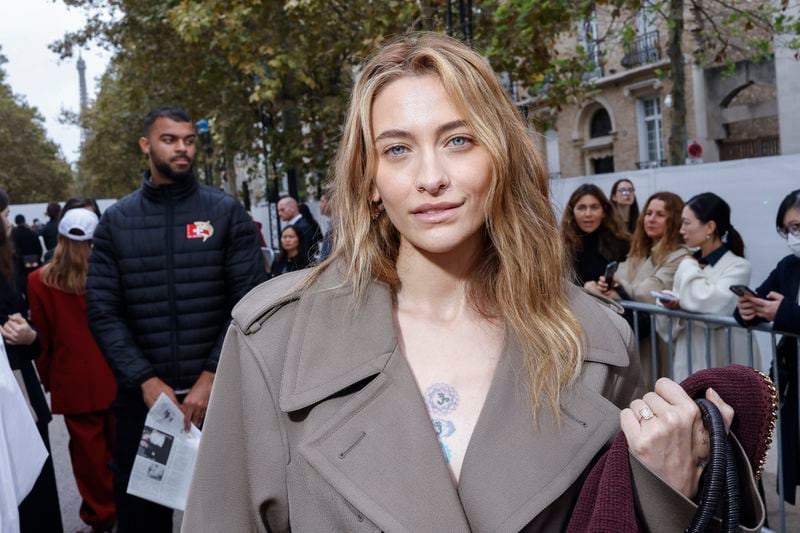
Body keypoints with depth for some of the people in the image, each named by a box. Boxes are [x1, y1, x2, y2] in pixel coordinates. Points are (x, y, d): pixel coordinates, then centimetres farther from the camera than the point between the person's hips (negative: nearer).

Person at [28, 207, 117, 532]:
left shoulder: (39, 281, -7)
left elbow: (42, 338, 0)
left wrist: (48, 378, 12)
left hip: (73, 381, 0)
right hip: (116, 376, 1)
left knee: (89, 447, 9)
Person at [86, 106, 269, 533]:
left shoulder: (227, 213, 0)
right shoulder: (115, 222, 4)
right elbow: (103, 312, -1)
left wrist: (213, 376, -13)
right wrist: (146, 380, -12)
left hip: (219, 390, -1)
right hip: (141, 394, 2)